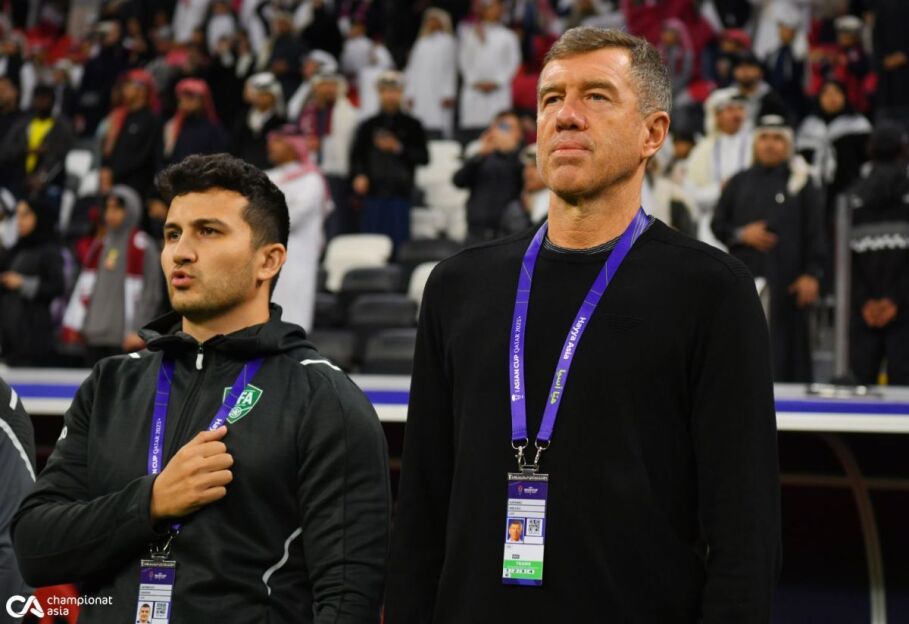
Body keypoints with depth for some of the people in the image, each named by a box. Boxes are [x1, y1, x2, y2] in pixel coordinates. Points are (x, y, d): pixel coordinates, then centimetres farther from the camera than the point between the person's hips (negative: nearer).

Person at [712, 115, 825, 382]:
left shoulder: (801, 182, 5)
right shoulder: (739, 183, 14)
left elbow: (816, 232, 1)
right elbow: (717, 225, 13)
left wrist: (812, 274, -6)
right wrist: (742, 234, -6)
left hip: (785, 282, -2)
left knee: (785, 348, -4)